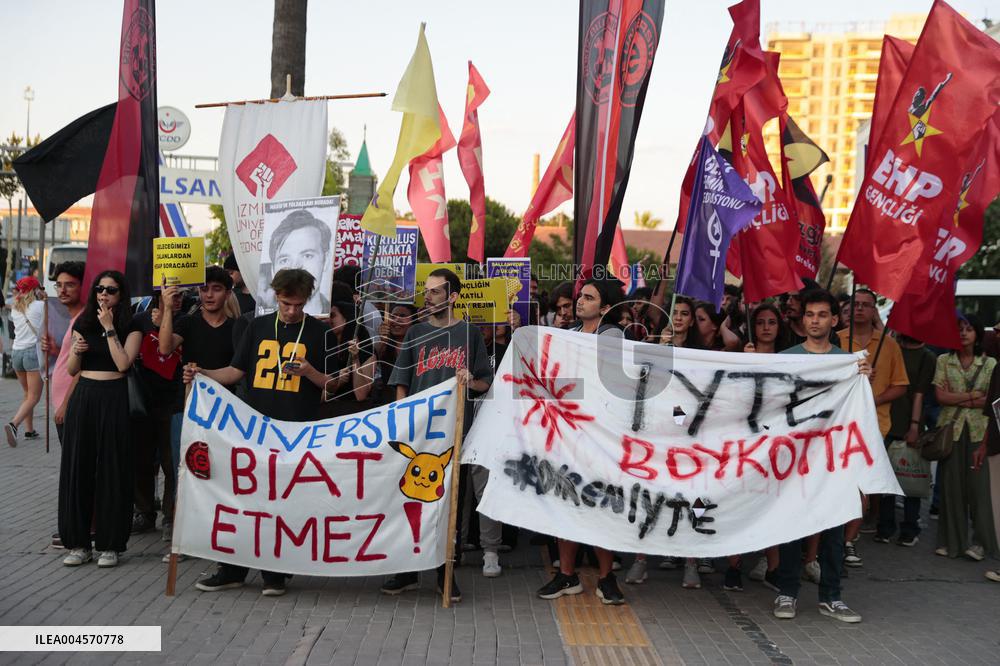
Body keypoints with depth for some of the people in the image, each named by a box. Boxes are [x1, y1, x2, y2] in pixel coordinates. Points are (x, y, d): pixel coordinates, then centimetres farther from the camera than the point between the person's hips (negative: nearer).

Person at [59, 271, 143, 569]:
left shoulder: (131, 328, 1)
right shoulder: (83, 324, 11)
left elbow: (123, 363, -15)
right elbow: (71, 370, 13)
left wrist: (109, 328, -12)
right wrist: (77, 350, -7)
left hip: (113, 399, -4)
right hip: (82, 396, 4)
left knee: (111, 469, -1)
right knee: (77, 467, 3)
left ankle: (109, 544, 7)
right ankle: (78, 542, 12)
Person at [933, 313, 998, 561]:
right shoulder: (944, 361, 6)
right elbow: (941, 396, -2)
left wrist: (958, 399, -9)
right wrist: (974, 395, -5)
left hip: (978, 431, 0)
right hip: (950, 429, 0)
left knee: (979, 484, -4)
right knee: (951, 485, 2)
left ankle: (980, 542, 5)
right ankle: (952, 541, 10)